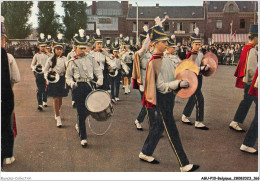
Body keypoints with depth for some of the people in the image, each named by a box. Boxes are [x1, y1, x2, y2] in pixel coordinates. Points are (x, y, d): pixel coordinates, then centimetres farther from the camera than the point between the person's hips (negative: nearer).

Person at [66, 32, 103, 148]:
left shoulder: (90, 58, 8)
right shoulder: (72, 62, 3)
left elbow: (98, 70, 9)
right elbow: (68, 76, 7)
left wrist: (100, 81, -9)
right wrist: (71, 83, -13)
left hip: (89, 86, 3)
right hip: (79, 87, -3)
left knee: (89, 109, 8)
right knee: (81, 112, -3)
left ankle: (79, 125, 40)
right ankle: (83, 138, 4)